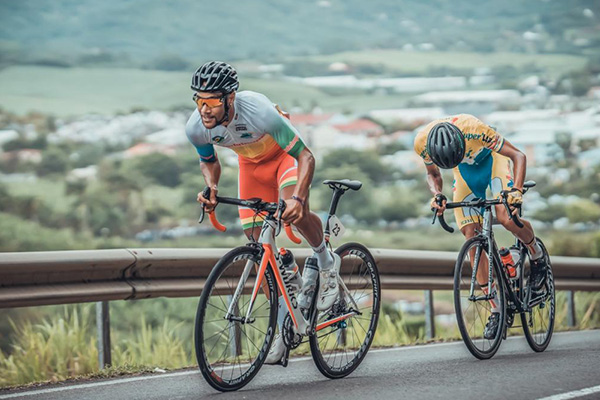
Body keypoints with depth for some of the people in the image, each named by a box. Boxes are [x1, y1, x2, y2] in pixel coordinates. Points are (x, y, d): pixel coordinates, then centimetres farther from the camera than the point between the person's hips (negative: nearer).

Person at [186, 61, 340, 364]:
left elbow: (305, 156, -33)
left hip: (286, 153, -5)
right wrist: (211, 187, -24)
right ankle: (284, 320, 13)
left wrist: (297, 197, -49)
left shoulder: (258, 112, -40)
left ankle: (326, 262, -1)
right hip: (252, 162, 5)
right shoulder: (196, 128, -26)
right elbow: (209, 162, -2)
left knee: (294, 212, -32)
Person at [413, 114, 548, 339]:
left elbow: (518, 156, -31)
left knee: (506, 218, -27)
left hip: (492, 159, -3)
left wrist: (517, 189, -46)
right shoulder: (422, 143, -29)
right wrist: (437, 195, -26)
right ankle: (496, 310, -1)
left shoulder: (473, 129, -41)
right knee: (471, 237, -7)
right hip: (466, 171, 4)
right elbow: (433, 174, -5)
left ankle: (537, 256, 6)